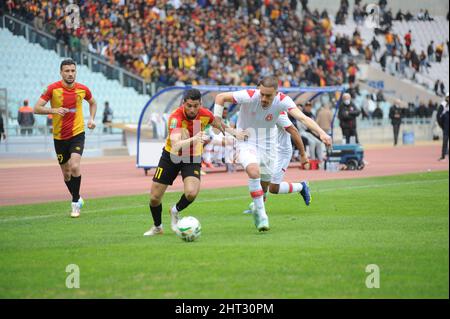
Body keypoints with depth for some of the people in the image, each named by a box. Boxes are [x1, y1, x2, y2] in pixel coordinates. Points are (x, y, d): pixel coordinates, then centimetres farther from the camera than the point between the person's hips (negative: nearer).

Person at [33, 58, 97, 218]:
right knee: (66, 173, 10)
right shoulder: (53, 88, -10)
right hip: (59, 137, 1)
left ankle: (75, 202, -7)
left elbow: (93, 103, 20)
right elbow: (37, 108, -15)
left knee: (75, 167, -22)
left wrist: (91, 118, 4)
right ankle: (78, 199, 34)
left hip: (77, 134, -1)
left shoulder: (82, 89, -3)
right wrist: (54, 110, -31)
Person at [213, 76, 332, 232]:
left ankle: (257, 212, 42)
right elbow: (220, 97, -16)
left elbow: (302, 117, -35)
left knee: (264, 186, 11)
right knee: (254, 171, -30)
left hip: (267, 145, 3)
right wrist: (217, 120, -23)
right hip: (246, 141, -3)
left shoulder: (282, 101, -22)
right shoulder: (250, 96, -26)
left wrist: (321, 133, -49)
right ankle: (262, 216, -20)